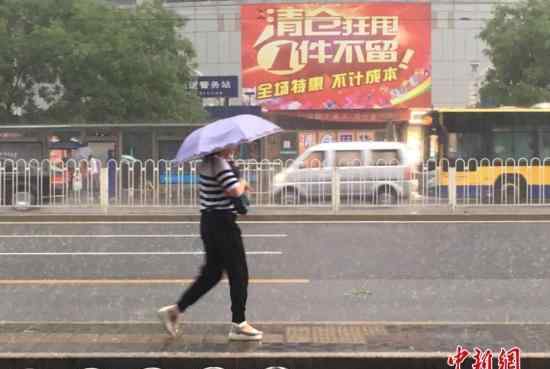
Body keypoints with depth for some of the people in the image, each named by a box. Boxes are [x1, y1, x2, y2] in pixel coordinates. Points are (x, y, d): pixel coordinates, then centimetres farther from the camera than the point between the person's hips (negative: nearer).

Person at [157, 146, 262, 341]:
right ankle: (238, 325, 7)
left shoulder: (207, 162, 13)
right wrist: (242, 184, -4)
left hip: (209, 221, 10)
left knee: (211, 273, 16)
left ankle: (175, 309, 15)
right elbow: (235, 190, -26)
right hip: (222, 224, -10)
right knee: (238, 274, 1)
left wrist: (240, 186, 12)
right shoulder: (219, 163, -18)